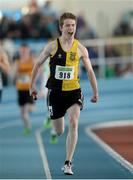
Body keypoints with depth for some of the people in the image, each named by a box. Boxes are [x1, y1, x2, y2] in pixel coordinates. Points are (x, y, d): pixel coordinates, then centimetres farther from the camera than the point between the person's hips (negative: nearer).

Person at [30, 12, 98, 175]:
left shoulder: (80, 49, -2)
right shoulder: (52, 46, -6)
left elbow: (90, 71, 8)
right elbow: (37, 64, 7)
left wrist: (95, 92, 10)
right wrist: (32, 85, 9)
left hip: (73, 91, 0)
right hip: (55, 91, 0)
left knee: (73, 123, -20)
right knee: (59, 131, 7)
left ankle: (68, 163, -15)